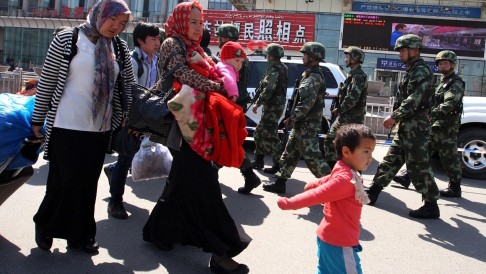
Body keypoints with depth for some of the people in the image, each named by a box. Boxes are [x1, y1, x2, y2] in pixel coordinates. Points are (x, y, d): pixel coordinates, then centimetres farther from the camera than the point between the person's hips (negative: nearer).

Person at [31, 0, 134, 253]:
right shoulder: (67, 39, -6)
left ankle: (80, 234, 26)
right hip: (66, 126, -4)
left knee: (88, 184, 11)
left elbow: (128, 86, 12)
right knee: (63, 182, 3)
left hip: (100, 129, 4)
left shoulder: (120, 48, 6)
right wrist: (38, 118, 0)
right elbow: (46, 81, -3)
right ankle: (45, 225, 29)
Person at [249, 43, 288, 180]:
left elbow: (268, 90, -23)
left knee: (269, 136, -5)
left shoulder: (274, 69, -16)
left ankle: (278, 164, 1)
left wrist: (257, 103, -15)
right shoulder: (282, 67, 15)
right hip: (276, 105, 10)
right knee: (259, 133, 17)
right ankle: (259, 160, 25)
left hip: (272, 107, -10)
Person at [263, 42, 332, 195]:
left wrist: (292, 118, -19)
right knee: (290, 153, 13)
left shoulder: (314, 77, -16)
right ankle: (280, 183, 20)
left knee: (311, 156, -8)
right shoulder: (310, 74, 16)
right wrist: (294, 119, 16)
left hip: (307, 124, -10)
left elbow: (307, 103, -24)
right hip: (303, 123, 10)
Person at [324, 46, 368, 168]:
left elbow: (352, 98, -26)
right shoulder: (352, 74, 17)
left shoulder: (358, 76, -15)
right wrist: (339, 109, 9)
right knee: (330, 139, 13)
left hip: (352, 118, -10)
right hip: (345, 117, 10)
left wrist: (339, 109, -13)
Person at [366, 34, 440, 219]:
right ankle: (374, 191, 23)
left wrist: (394, 117, -22)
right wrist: (398, 118, 17)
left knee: (418, 165, -7)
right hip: (407, 124, 10)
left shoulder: (421, 71, -14)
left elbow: (414, 100, -23)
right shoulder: (412, 70, 17)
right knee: (391, 158, 14)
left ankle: (431, 206, 1)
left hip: (416, 125, -10)